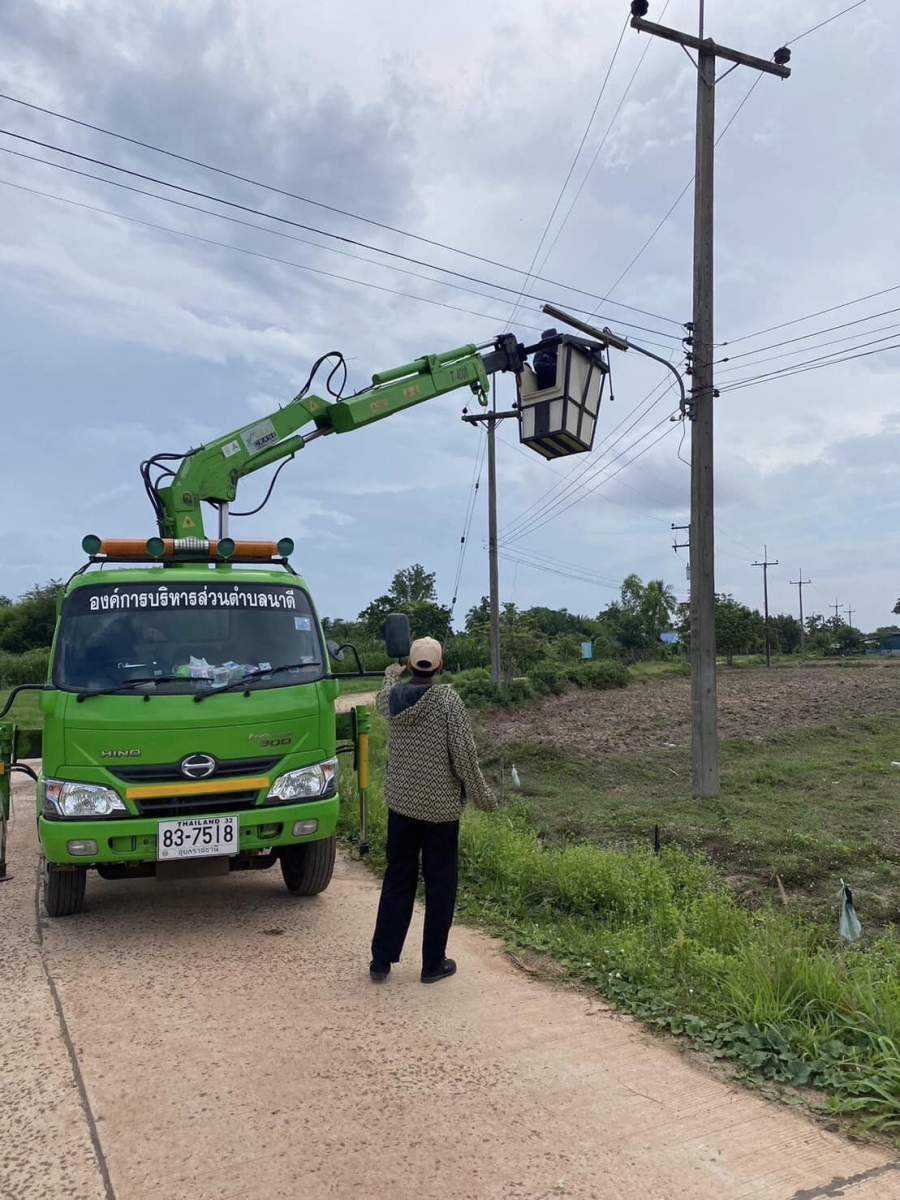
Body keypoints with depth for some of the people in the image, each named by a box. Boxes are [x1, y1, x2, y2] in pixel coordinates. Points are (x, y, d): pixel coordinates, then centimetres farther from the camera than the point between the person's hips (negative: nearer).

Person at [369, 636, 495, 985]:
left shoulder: (393, 696, -1)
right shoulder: (448, 700, -15)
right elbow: (464, 754, -15)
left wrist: (391, 675, 46)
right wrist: (481, 795, -2)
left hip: (400, 803, 4)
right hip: (441, 806, -4)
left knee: (397, 880, 14)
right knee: (439, 884, 8)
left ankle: (381, 960, 19)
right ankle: (433, 963, 16)